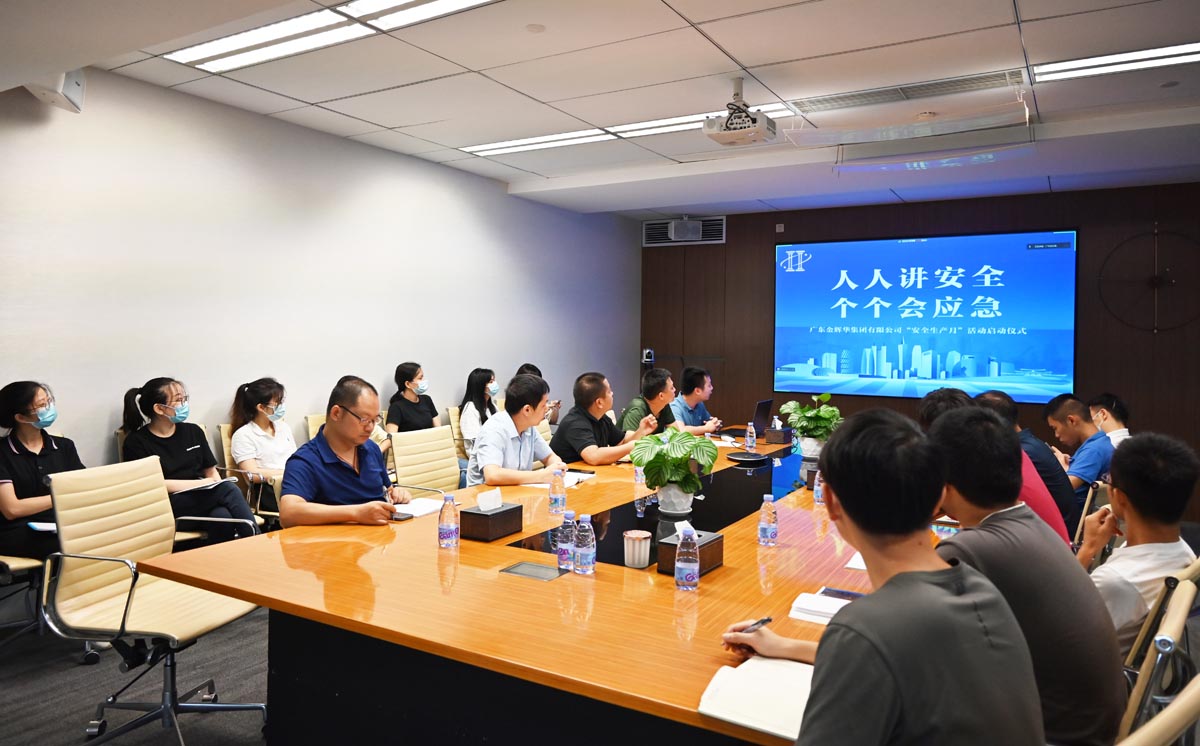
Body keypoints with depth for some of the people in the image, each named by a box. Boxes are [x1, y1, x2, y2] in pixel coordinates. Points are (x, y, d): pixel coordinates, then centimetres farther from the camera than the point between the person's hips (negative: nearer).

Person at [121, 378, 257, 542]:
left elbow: (211, 472, 18)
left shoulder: (193, 431, 16)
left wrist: (216, 487, -5)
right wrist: (201, 483, -10)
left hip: (202, 502, 4)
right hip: (167, 507, -4)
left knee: (222, 518, -35)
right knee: (230, 489, -31)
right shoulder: (136, 442, 2)